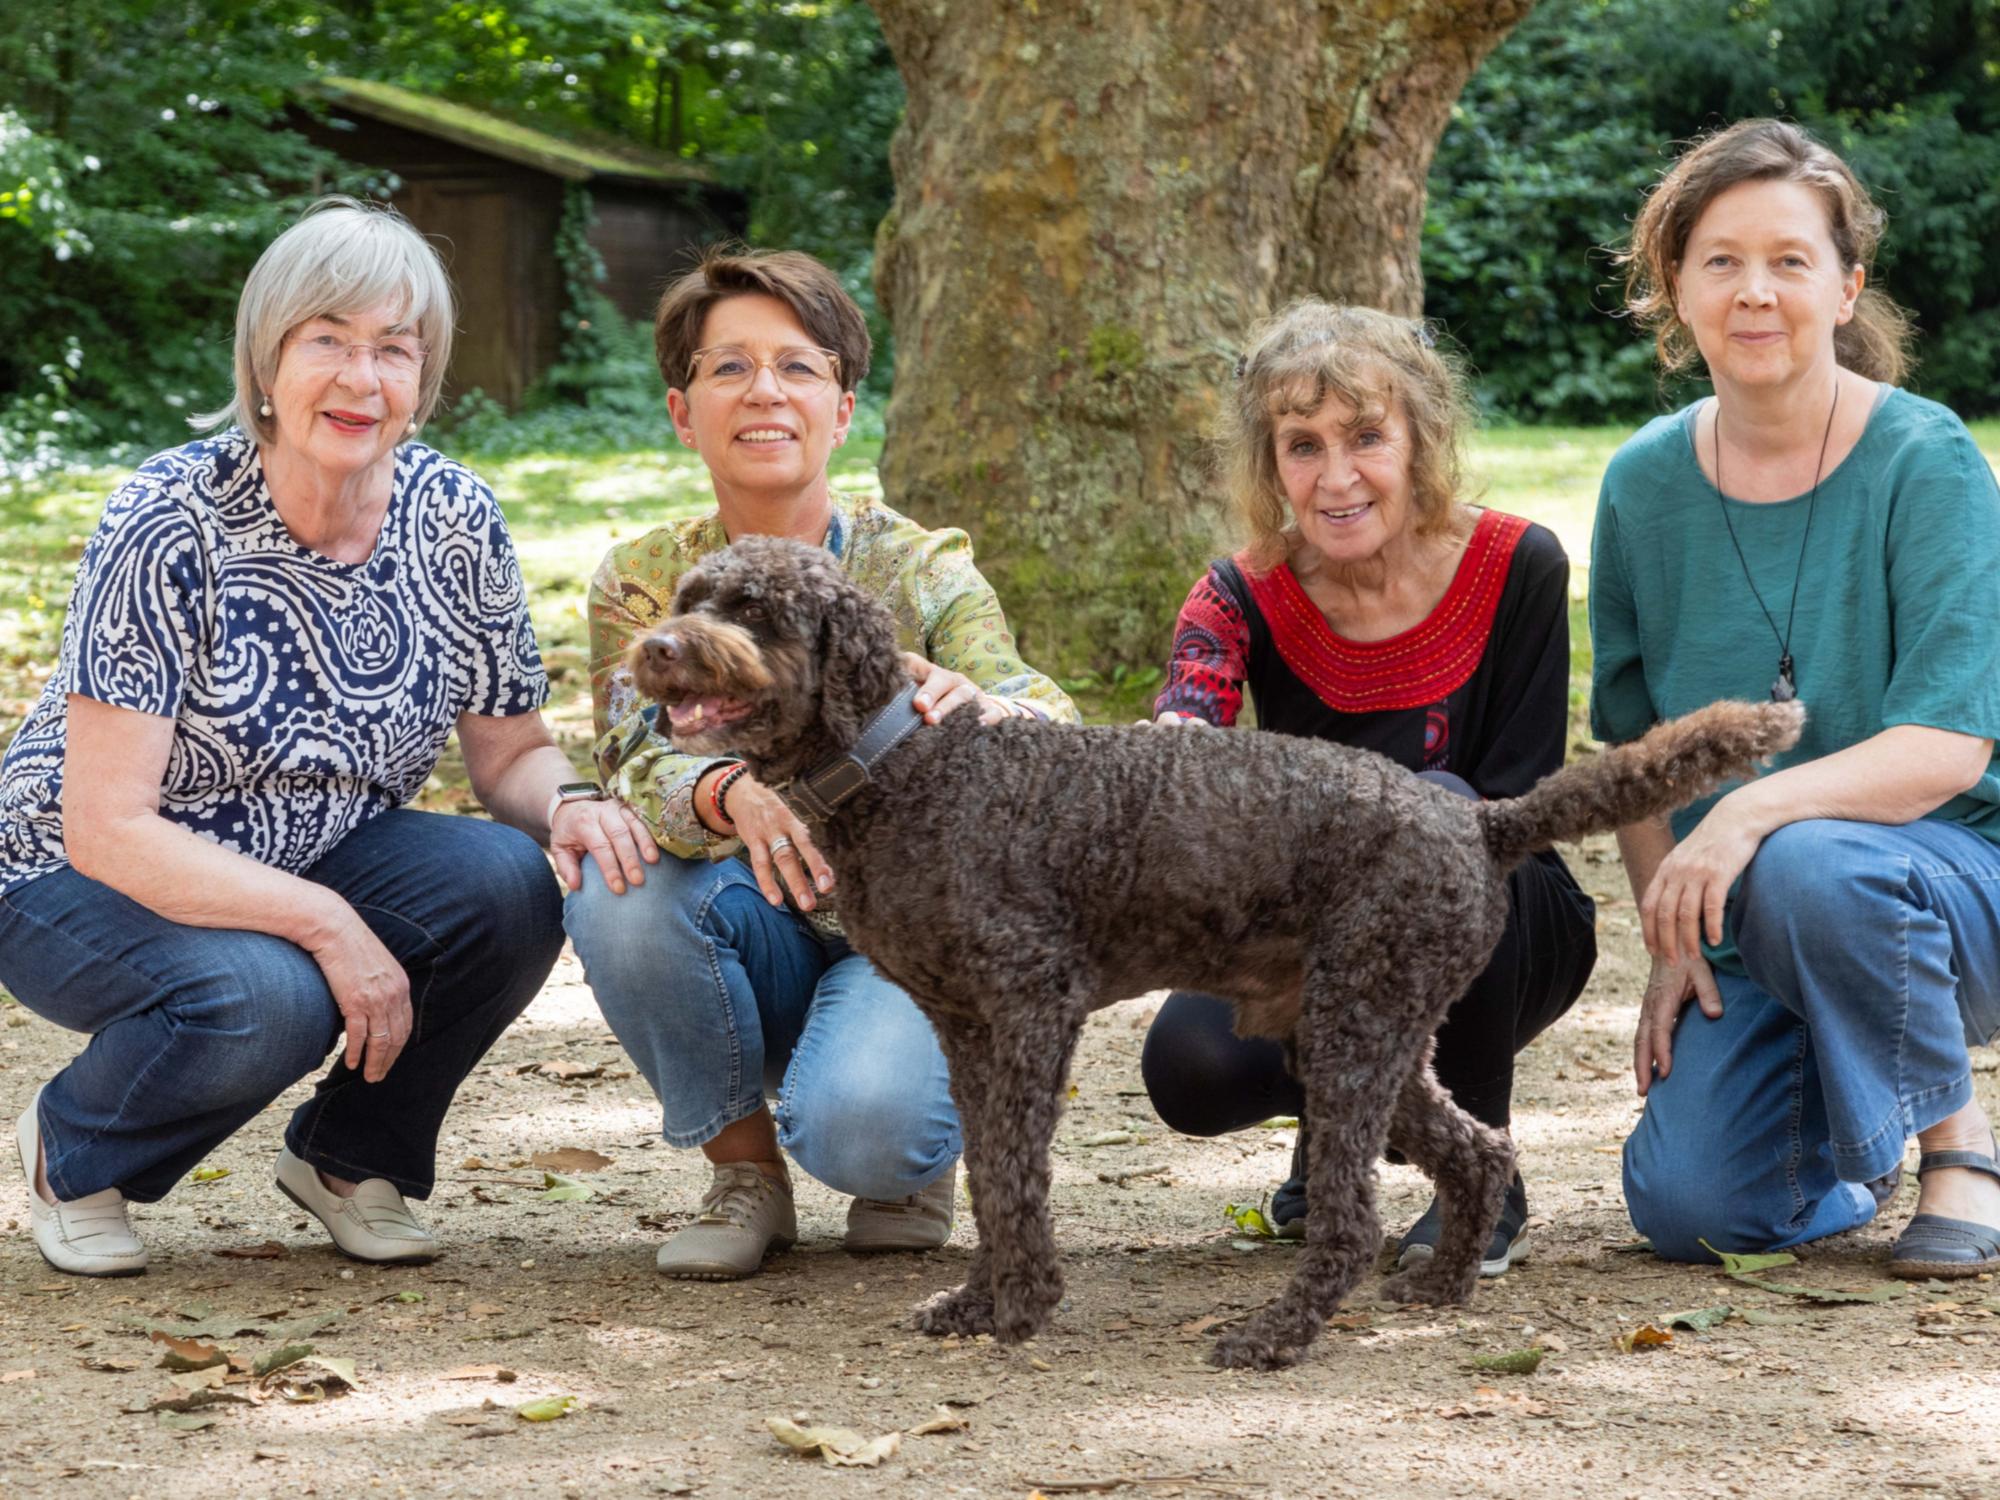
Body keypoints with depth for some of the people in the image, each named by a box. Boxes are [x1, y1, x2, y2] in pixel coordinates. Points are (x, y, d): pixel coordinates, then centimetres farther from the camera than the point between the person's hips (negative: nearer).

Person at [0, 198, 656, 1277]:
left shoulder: (453, 519, -8)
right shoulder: (170, 521, -23)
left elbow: (511, 755, 1)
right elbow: (107, 830, -26)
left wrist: (567, 808, -23)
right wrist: (328, 926, -33)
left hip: (317, 863, 5)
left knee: (507, 883, -24)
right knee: (264, 1004, -35)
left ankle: (350, 1155, 3)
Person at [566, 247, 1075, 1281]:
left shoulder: (922, 568, -7)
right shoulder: (644, 581, -2)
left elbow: (1057, 742, -22)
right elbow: (638, 769, -19)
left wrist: (973, 712, -47)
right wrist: (730, 795, -44)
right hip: (754, 942, 3)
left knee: (860, 1125, -33)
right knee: (615, 877, -29)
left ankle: (915, 1163, 8)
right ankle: (742, 1164, -5)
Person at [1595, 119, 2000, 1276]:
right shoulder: (1645, 484, 1)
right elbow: (1633, 743, 10)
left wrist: (1756, 809, -36)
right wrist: (1672, 937, -1)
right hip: (1741, 918, 4)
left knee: (1809, 869, -38)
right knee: (1691, 1207, -16)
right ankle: (1846, 1136, 22)